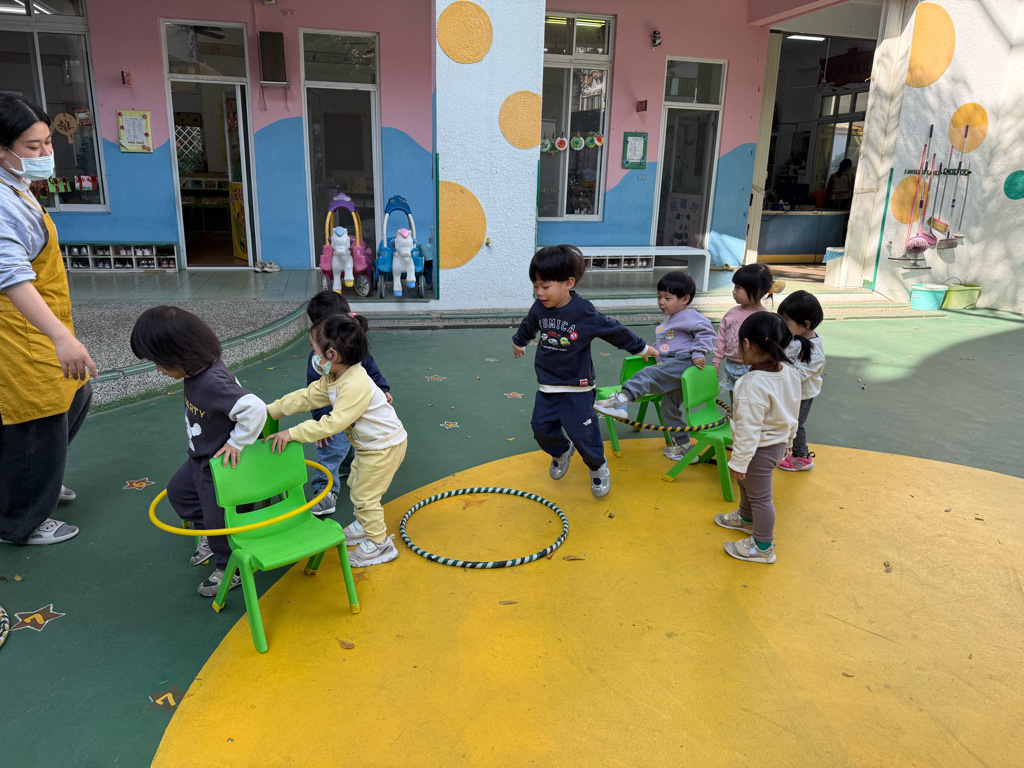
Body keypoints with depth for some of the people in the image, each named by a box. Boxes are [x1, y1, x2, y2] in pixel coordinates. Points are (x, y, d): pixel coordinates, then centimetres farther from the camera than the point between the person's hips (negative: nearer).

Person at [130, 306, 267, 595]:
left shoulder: (212, 383, -37)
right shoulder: (197, 372, -7)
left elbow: (255, 408, -44)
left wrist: (237, 443, -31)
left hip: (222, 465, -10)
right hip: (200, 458, 10)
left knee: (219, 517, 7)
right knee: (178, 491, 29)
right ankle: (210, 537, 47)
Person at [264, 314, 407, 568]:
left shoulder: (356, 384, -34)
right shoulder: (332, 379, -1)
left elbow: (334, 423, -35)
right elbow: (306, 397, 8)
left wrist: (293, 433, -31)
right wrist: (271, 410, 6)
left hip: (385, 445, -10)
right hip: (368, 445, 10)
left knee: (365, 495, 0)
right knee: (356, 487, 24)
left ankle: (379, 544, 16)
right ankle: (364, 525, 45)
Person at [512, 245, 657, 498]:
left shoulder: (584, 313, -19)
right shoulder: (539, 308, -6)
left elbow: (615, 331, -6)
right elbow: (528, 325, 18)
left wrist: (641, 348, 5)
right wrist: (519, 342, 37)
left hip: (577, 387, -4)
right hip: (547, 384, 5)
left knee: (582, 432, -1)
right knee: (541, 427, 6)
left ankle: (598, 466, 28)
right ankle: (562, 451, 38)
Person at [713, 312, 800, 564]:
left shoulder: (754, 385, -33)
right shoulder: (789, 373, -6)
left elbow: (748, 429, -28)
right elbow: (792, 415, 8)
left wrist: (739, 462, -19)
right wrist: (787, 440, 22)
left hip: (760, 450, -9)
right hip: (778, 442, 9)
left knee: (760, 496, 8)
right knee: (747, 484, 30)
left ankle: (763, 548, 26)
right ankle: (746, 518, 55)